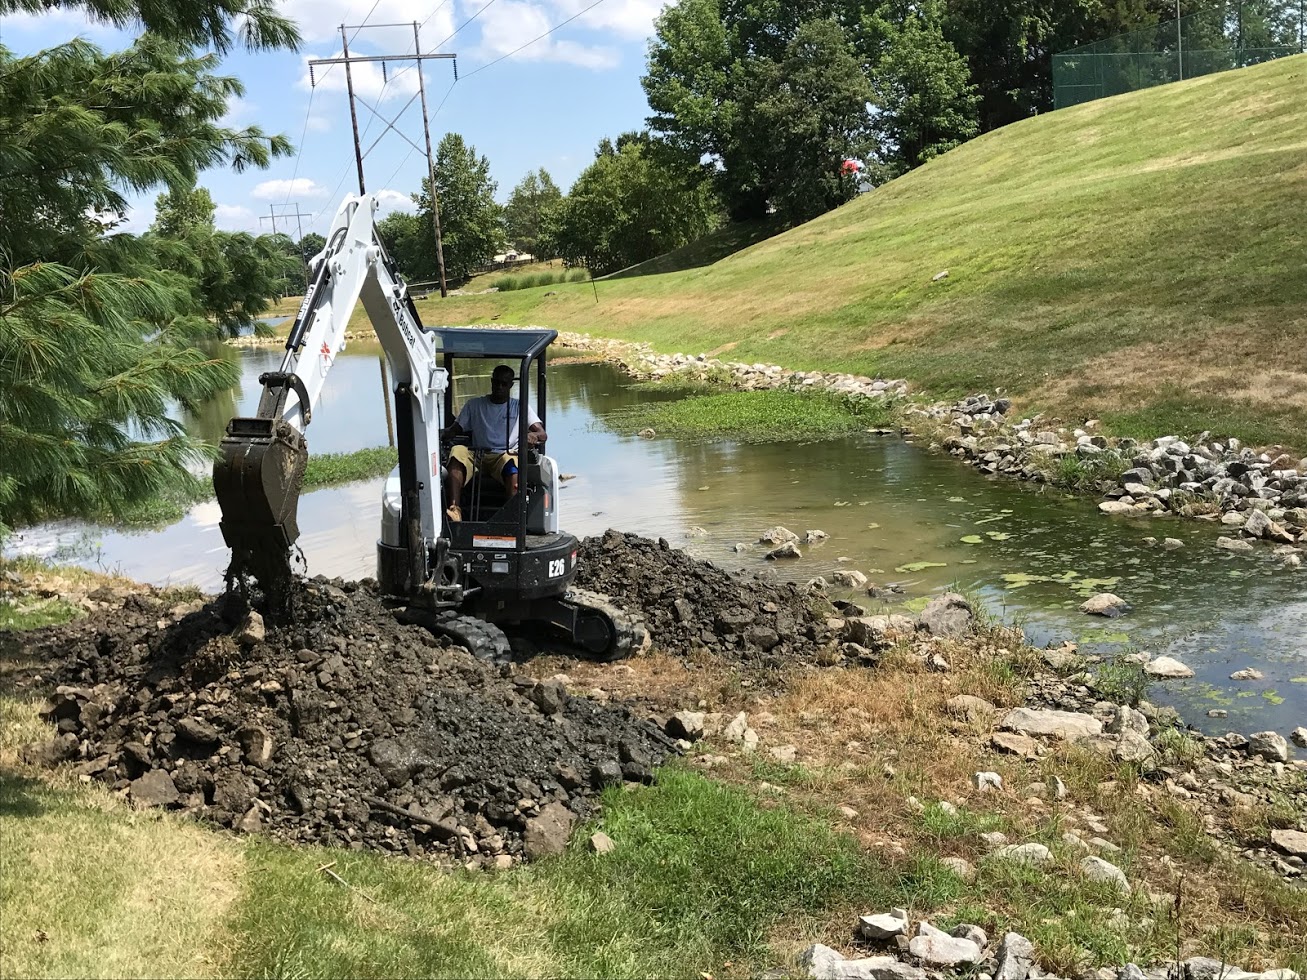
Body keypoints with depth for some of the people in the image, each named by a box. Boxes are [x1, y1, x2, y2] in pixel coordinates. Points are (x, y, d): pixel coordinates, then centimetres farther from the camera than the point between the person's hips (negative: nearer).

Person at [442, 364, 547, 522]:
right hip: (477, 457, 2)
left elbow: (542, 435, 6)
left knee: (511, 462, -38)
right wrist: (443, 435, -9)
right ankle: (454, 508, -45)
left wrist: (533, 435, -20)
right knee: (458, 451, -31)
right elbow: (455, 430, 16)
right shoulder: (474, 405, 22)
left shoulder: (520, 407, 17)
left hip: (505, 456, -2)